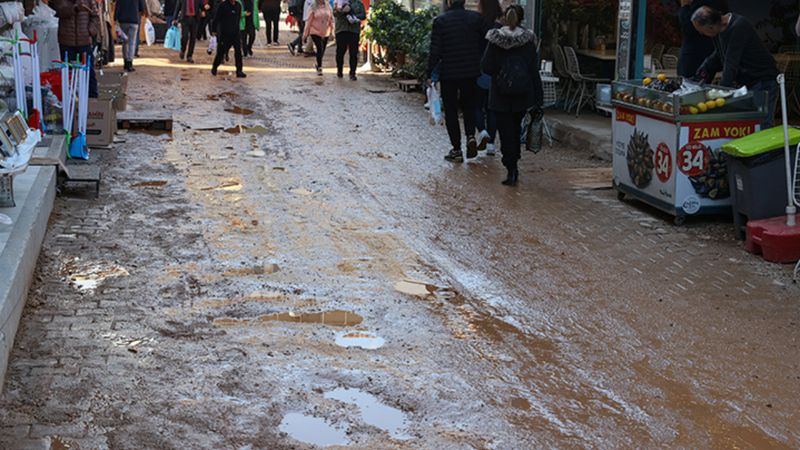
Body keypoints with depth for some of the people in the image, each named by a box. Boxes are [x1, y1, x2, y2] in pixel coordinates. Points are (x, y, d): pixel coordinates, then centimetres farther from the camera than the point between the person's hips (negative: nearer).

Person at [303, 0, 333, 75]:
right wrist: (305, 35, -1)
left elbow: (331, 20, 9)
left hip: (325, 33, 4)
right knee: (320, 49, -14)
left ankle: (318, 64, 35)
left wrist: (332, 31, 5)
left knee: (322, 51, 11)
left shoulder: (328, 7, 3)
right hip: (315, 32, -4)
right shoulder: (314, 8, -5)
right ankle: (319, 68, -4)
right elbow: (309, 22, -2)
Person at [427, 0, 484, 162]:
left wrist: (430, 74, -2)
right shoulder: (476, 18, -3)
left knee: (451, 111, 9)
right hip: (471, 72, 2)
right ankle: (471, 136, -2)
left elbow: (435, 51, -10)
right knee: (469, 106, 20)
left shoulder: (440, 21, -9)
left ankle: (456, 149, 9)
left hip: (449, 74, -2)